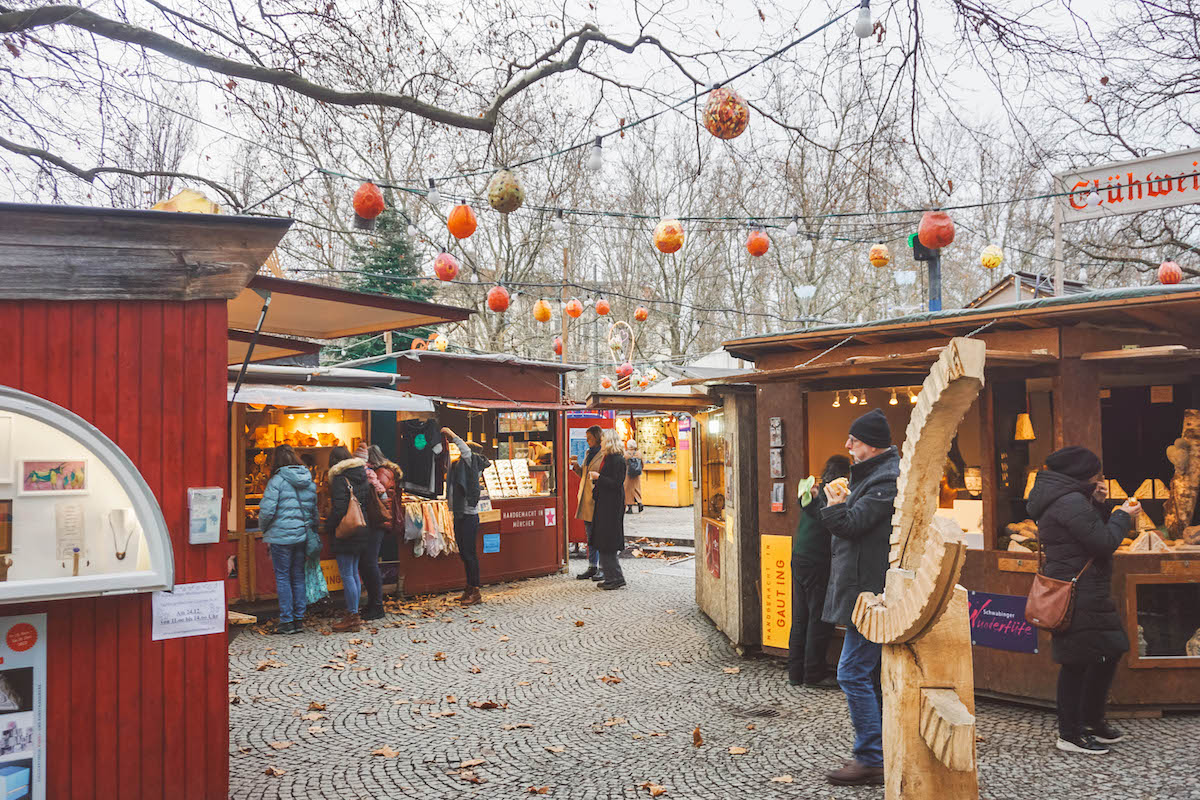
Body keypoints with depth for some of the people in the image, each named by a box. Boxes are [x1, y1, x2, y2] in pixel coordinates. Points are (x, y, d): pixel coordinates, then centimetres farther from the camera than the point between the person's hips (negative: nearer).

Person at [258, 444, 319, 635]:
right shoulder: (309, 481, 8)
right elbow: (315, 509, 11)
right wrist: (312, 530, 19)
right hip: (303, 535, 5)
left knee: (282, 577, 3)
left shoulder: (277, 480, -10)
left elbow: (267, 510, -14)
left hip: (281, 535, -5)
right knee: (299, 577, 12)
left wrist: (264, 529, 3)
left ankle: (287, 621, 4)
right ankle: (299, 619, 15)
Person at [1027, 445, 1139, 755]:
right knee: (1076, 662, -4)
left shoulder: (1069, 499, 16)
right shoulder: (1071, 502, -18)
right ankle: (1070, 735, 4)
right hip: (1079, 598, -11)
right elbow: (1104, 542, -18)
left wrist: (1098, 505, 9)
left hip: (1084, 593, 11)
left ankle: (1092, 720, 30)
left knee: (1107, 653, 18)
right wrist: (1124, 516, -3)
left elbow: (1091, 531, 19)